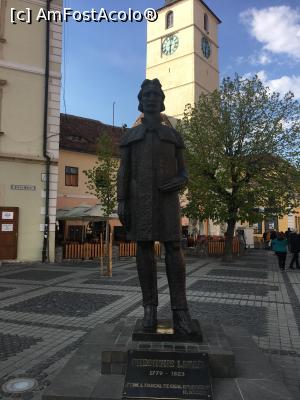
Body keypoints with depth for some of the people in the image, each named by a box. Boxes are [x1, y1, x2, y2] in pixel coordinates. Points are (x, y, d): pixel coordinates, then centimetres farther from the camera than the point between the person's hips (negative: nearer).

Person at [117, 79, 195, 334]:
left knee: (173, 248, -9)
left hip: (166, 197, 0)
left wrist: (180, 182, -12)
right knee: (144, 247, -3)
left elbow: (182, 172, 12)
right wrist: (121, 202, -4)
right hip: (140, 198, 0)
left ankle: (180, 311, -6)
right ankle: (150, 308, 5)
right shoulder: (130, 137, 13)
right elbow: (124, 172, 7)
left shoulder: (174, 136, 14)